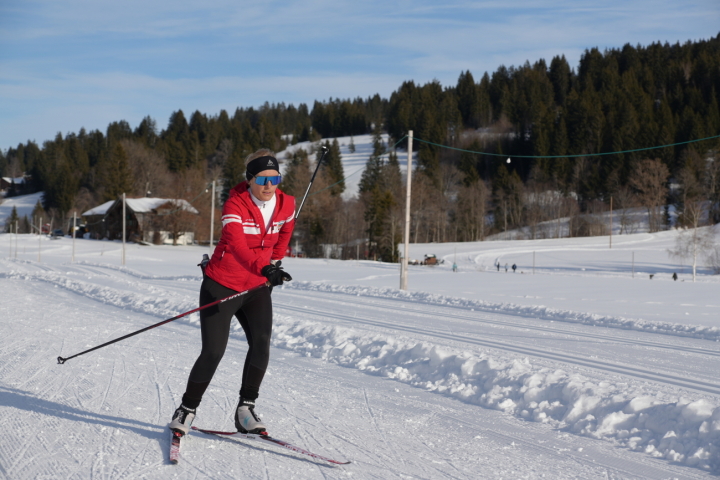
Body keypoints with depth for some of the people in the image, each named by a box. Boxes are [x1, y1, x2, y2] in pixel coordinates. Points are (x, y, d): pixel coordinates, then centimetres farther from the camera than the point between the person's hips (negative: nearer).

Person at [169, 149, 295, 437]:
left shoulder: (286, 205, -4)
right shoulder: (235, 205, -21)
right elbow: (236, 243, -39)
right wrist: (263, 268, -53)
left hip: (257, 289, 4)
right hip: (221, 287, -4)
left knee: (261, 344, -16)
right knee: (213, 352, -8)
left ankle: (246, 408, -2)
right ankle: (187, 409, 12)